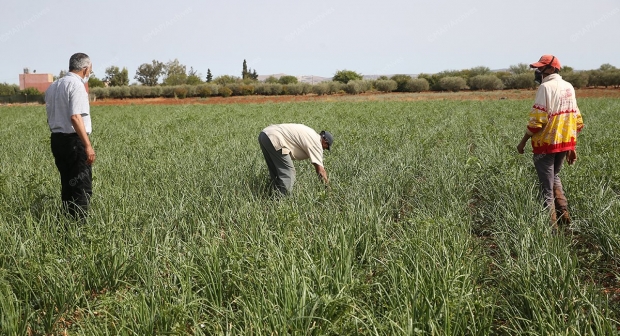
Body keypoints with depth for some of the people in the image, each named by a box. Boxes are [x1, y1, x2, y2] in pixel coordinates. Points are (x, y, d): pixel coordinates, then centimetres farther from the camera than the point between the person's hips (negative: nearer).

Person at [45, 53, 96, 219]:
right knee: (82, 187, -5)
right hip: (74, 141, -9)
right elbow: (75, 117, -23)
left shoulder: (52, 86, 15)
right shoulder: (77, 85, -13)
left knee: (68, 185, 15)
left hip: (56, 138, 9)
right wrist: (88, 146, -25)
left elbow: (50, 118, 18)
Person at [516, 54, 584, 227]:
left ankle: (551, 222, 7)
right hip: (564, 142, 8)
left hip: (546, 143, -8)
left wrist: (523, 142, -9)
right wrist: (572, 146, 19)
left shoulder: (546, 87, -14)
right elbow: (576, 120, 13)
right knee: (554, 177, 26)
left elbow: (537, 120, -19)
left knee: (546, 184, 2)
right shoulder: (569, 87, 10)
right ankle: (563, 214, 19)